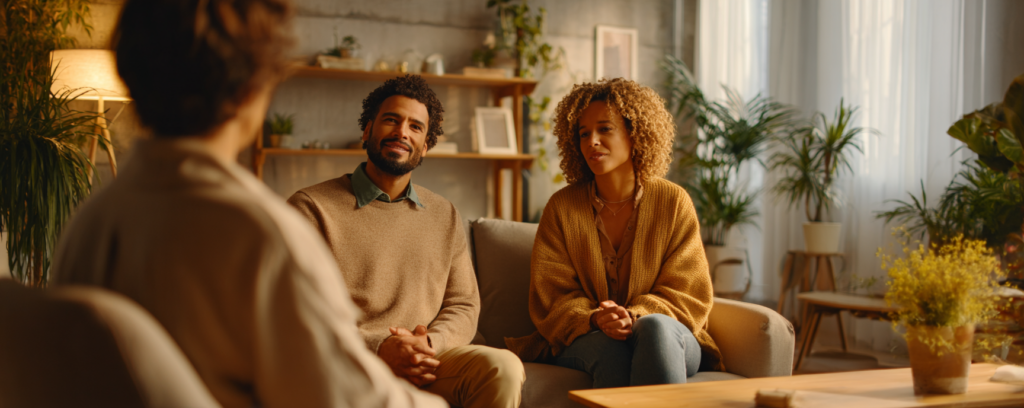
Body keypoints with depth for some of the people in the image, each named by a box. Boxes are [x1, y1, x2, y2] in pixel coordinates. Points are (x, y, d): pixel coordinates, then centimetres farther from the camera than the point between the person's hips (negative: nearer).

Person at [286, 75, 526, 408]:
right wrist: (376, 349, -17)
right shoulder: (311, 208, 3)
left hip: (427, 360, 5)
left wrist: (429, 343, -8)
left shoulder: (445, 216, 19)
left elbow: (464, 305, 16)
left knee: (504, 368, -25)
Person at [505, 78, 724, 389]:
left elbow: (688, 295, 1)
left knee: (655, 327, -36)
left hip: (673, 342, 0)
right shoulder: (562, 208, 5)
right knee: (610, 346, -36)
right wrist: (594, 320, -22)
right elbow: (552, 298, 2)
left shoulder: (674, 202, 3)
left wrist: (634, 316, -20)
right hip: (582, 341, 0)